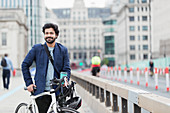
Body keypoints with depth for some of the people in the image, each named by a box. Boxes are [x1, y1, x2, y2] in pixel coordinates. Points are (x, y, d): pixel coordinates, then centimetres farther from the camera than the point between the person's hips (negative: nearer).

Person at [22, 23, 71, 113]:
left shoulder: (63, 50, 7)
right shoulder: (37, 48, 3)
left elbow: (66, 68, 6)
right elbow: (25, 65, 8)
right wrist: (29, 83, 2)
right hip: (42, 91, -1)